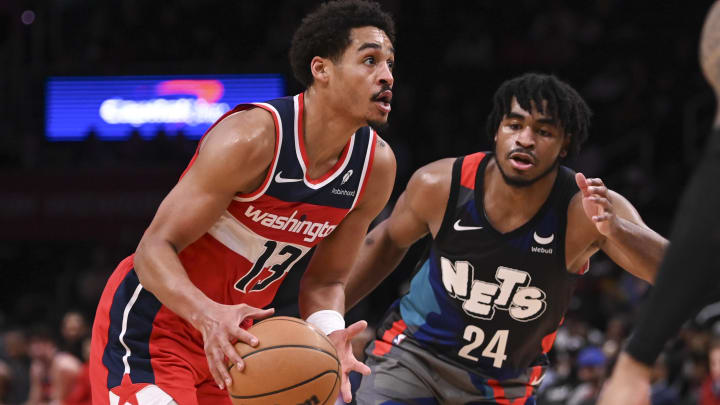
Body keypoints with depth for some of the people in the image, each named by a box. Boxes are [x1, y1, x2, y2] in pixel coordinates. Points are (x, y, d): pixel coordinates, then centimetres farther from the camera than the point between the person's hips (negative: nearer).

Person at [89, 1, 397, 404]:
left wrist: (329, 333, -20)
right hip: (151, 323, -7)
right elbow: (156, 247, -24)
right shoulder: (252, 138, -26)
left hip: (229, 338, 8)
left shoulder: (376, 165, -6)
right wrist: (208, 314, -43)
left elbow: (325, 279, 4)